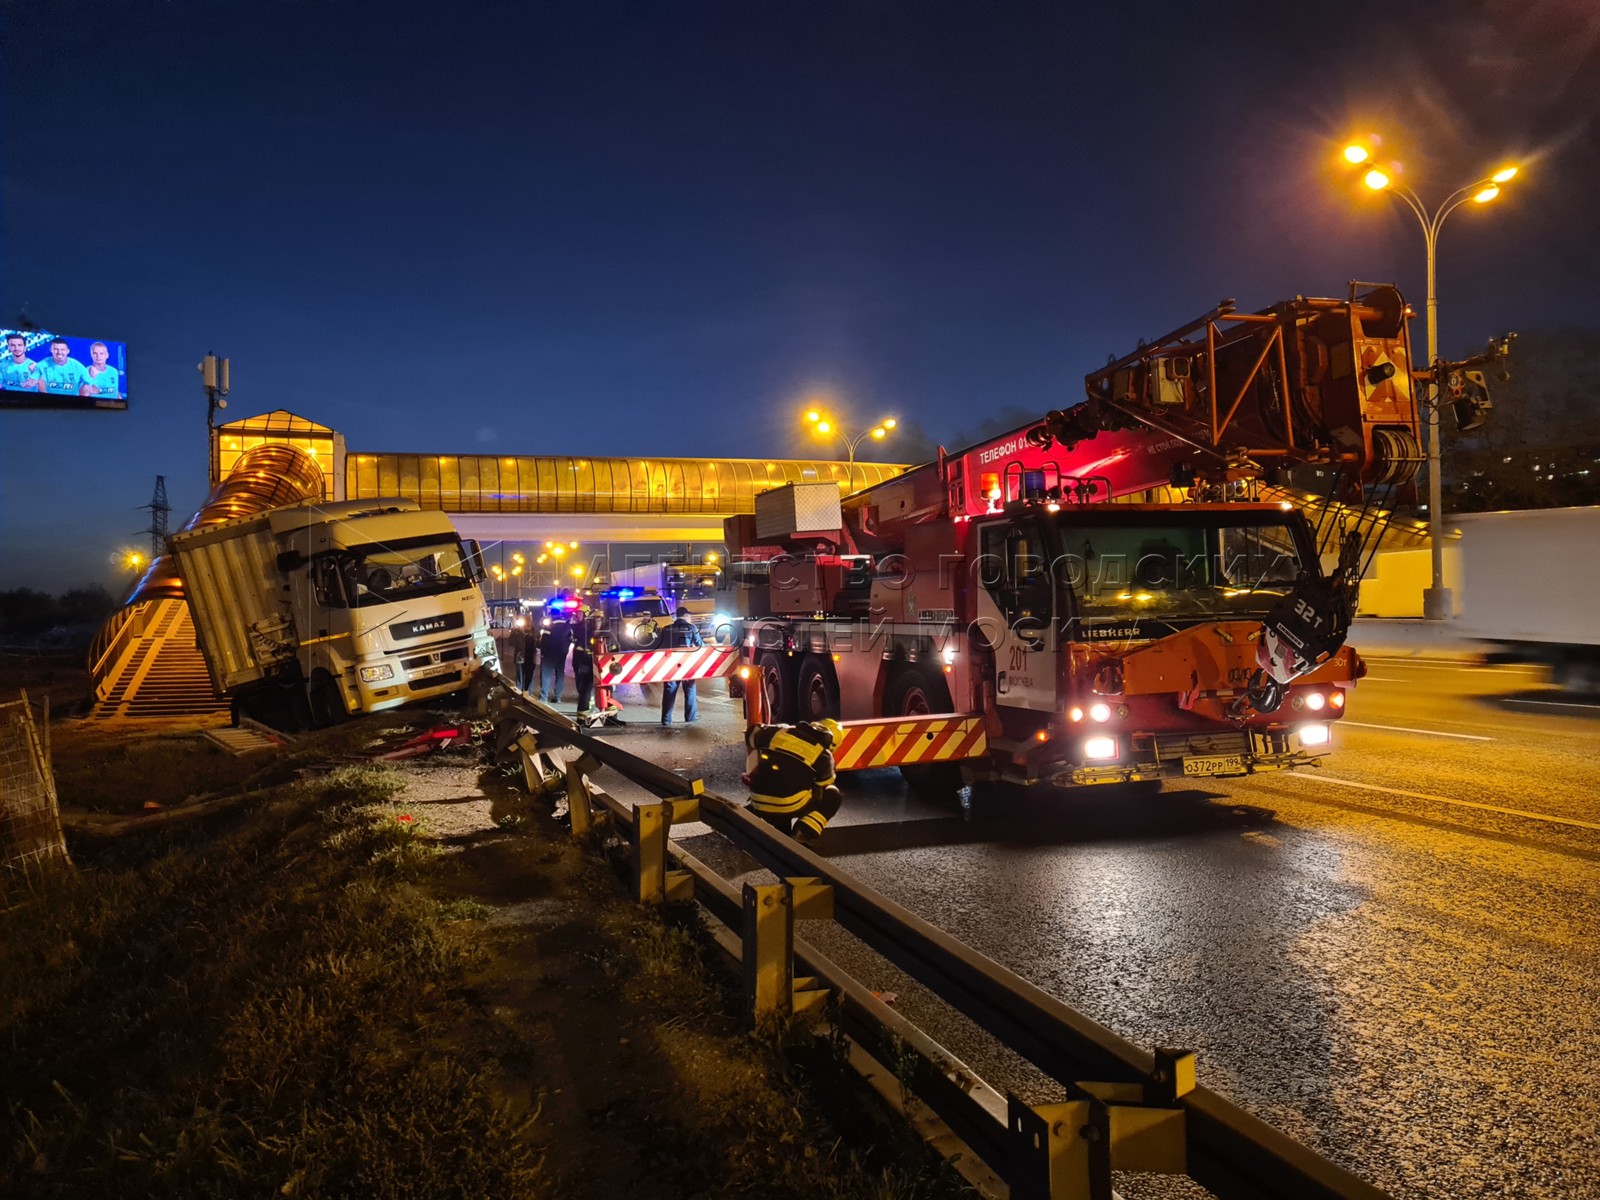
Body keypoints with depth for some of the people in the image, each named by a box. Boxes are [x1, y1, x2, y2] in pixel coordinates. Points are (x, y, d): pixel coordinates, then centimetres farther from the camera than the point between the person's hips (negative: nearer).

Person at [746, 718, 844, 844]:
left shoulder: (780, 732, 10)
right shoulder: (823, 755, 3)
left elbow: (751, 736, 25)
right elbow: (824, 785, 17)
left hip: (759, 805, 6)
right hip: (790, 806, -6)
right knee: (832, 795, 17)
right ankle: (804, 832, 1)